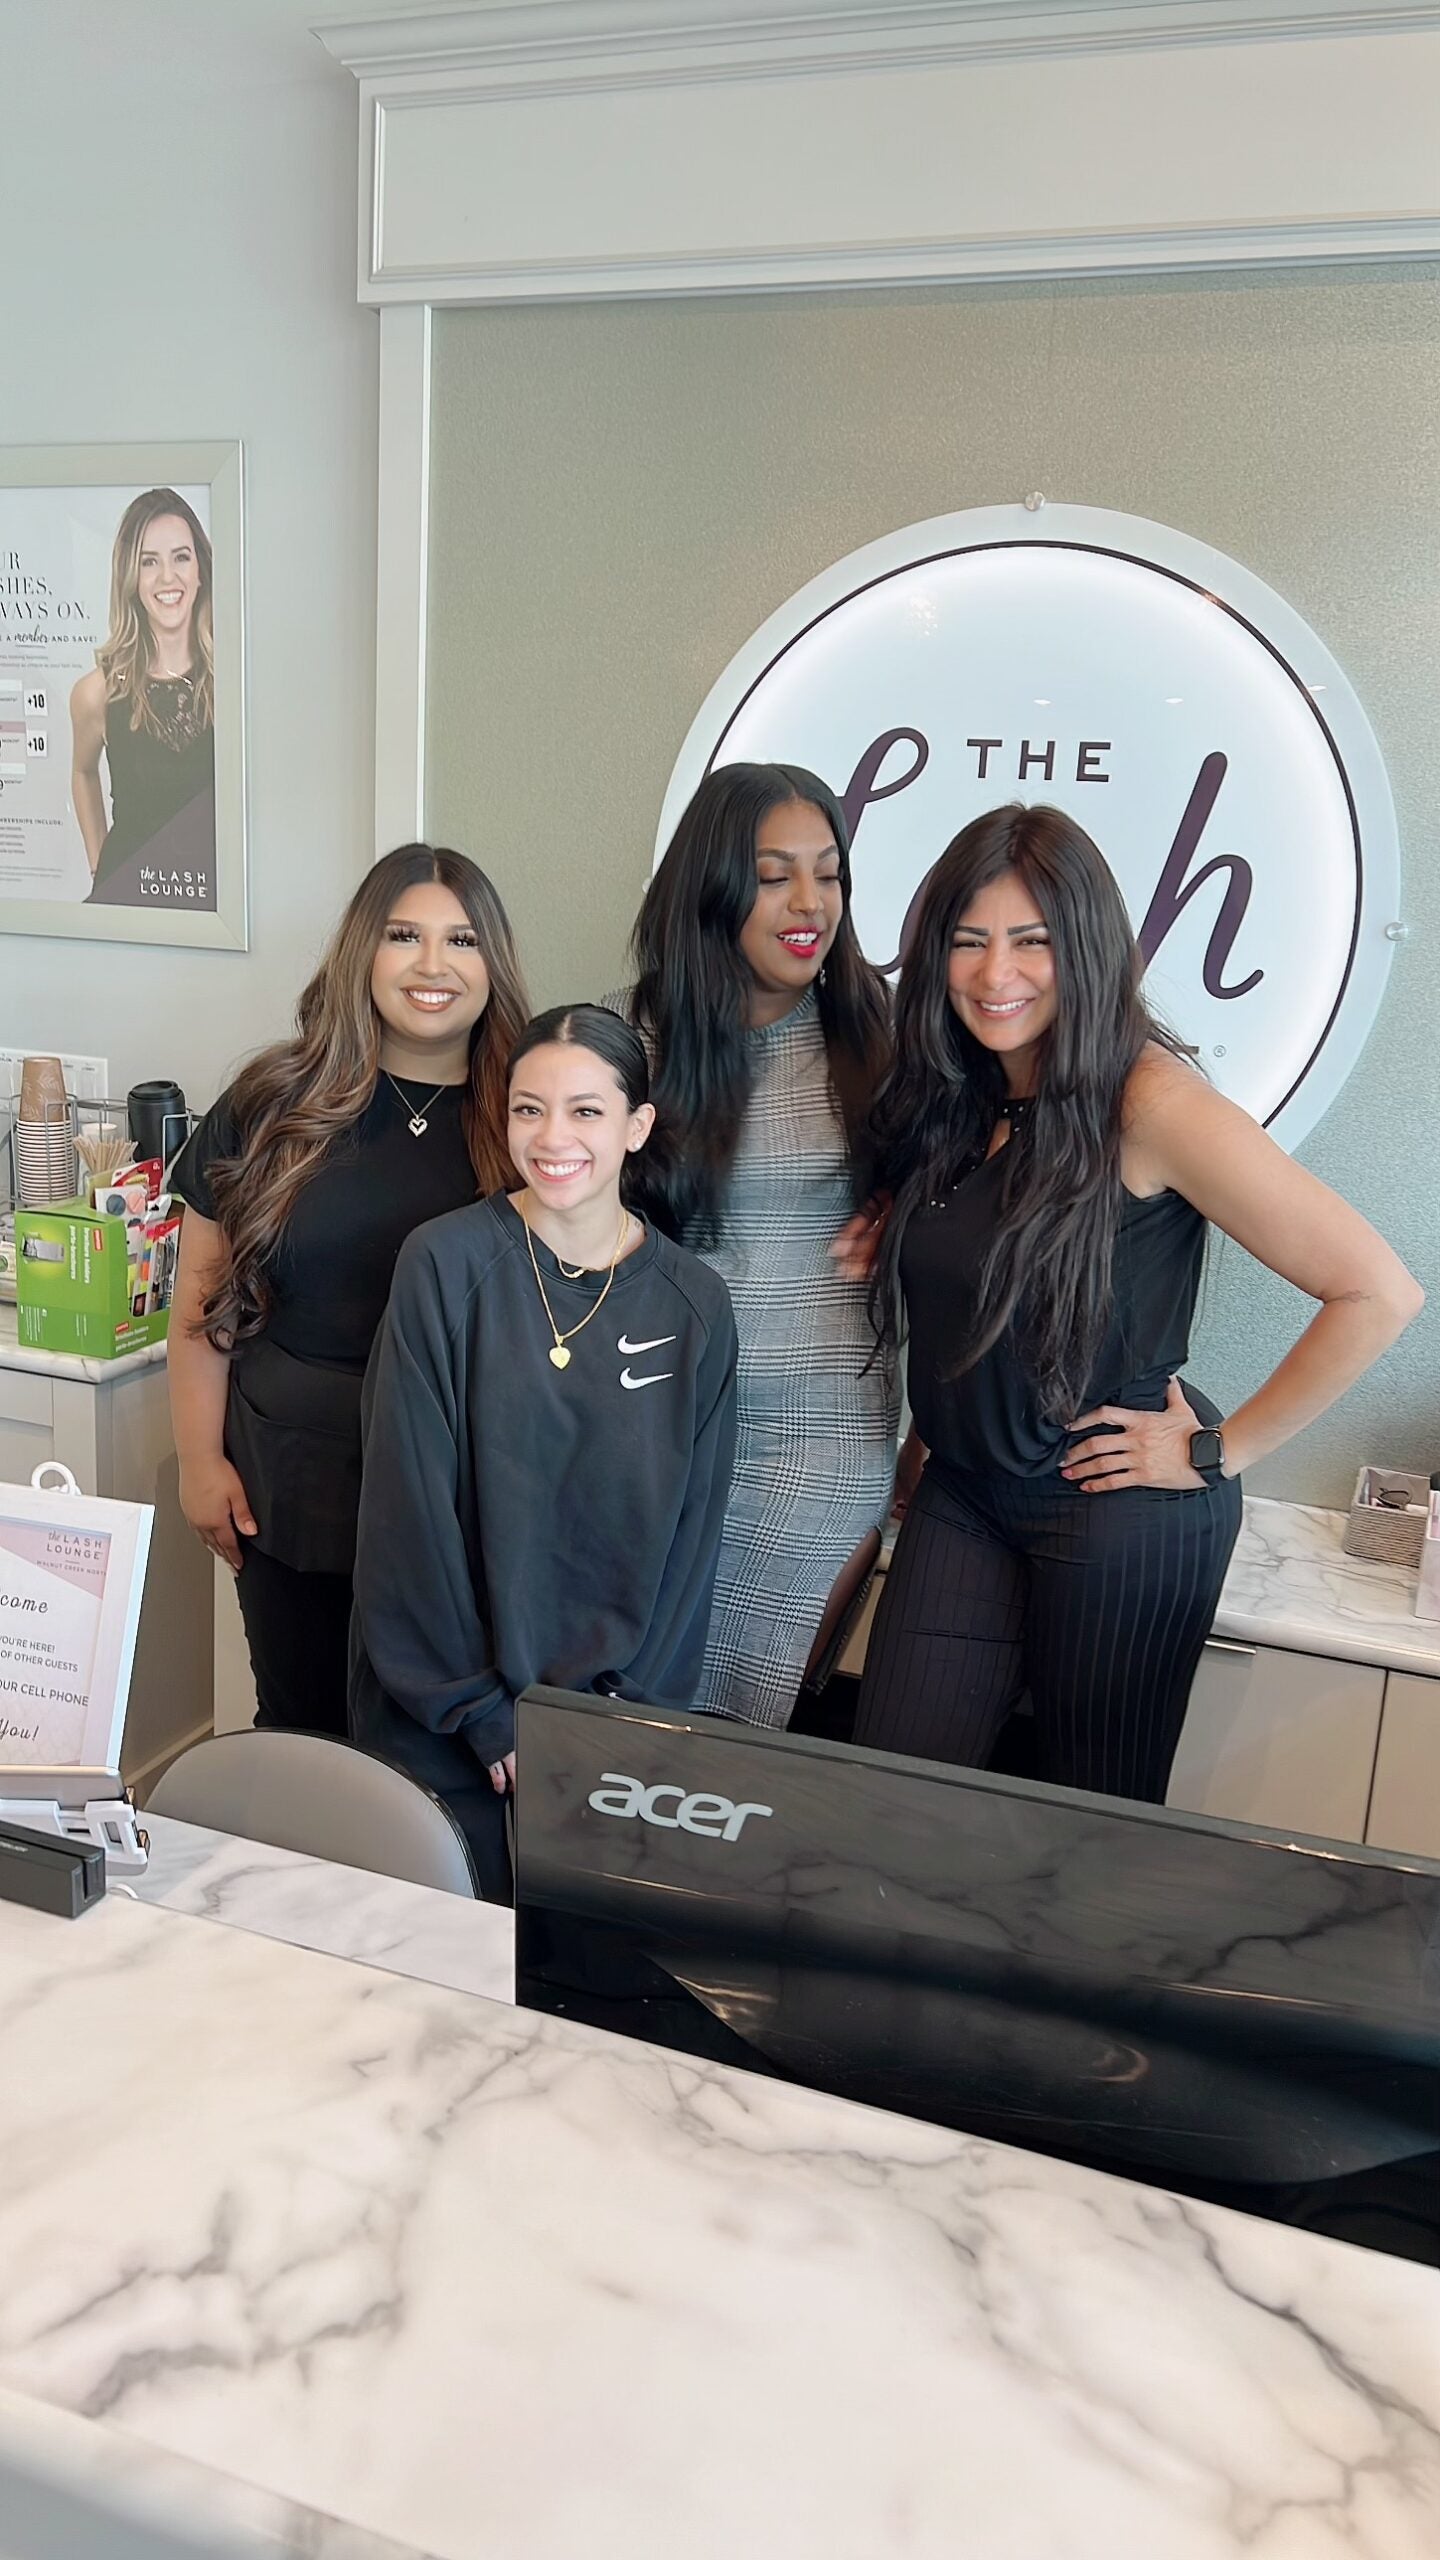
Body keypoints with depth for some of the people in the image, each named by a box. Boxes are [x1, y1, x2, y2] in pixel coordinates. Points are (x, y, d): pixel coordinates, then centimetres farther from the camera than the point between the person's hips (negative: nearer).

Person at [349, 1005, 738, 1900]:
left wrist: (616, 1711, -8)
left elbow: (690, 1530, 1)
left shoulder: (694, 1306, -1)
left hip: (612, 1725, 2)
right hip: (443, 1719, -1)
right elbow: (412, 1501, -9)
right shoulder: (448, 1264, -8)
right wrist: (486, 1711, -11)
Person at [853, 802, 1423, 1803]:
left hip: (1121, 1511, -6)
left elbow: (1378, 1291, -24)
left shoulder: (1151, 1101, -21)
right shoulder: (953, 1094, 0)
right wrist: (895, 1230, 2)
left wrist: (1221, 1451, -15)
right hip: (965, 1495, 6)